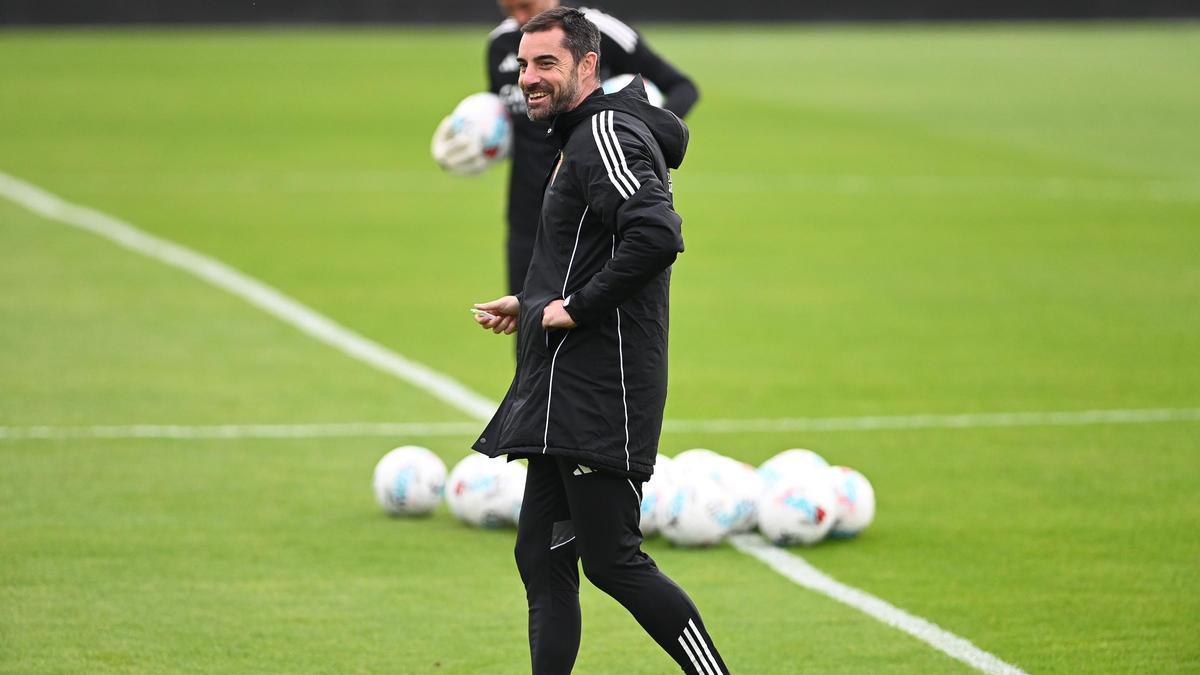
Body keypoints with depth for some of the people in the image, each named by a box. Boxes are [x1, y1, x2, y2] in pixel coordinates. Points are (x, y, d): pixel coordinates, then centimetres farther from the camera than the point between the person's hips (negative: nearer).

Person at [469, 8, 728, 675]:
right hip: (564, 396, 11)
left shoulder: (607, 132, -14)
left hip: (599, 393, -11)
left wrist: (577, 307, -21)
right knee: (543, 559, 9)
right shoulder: (582, 138, 19)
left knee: (613, 560, -8)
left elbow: (657, 234, -30)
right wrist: (531, 306, 19)